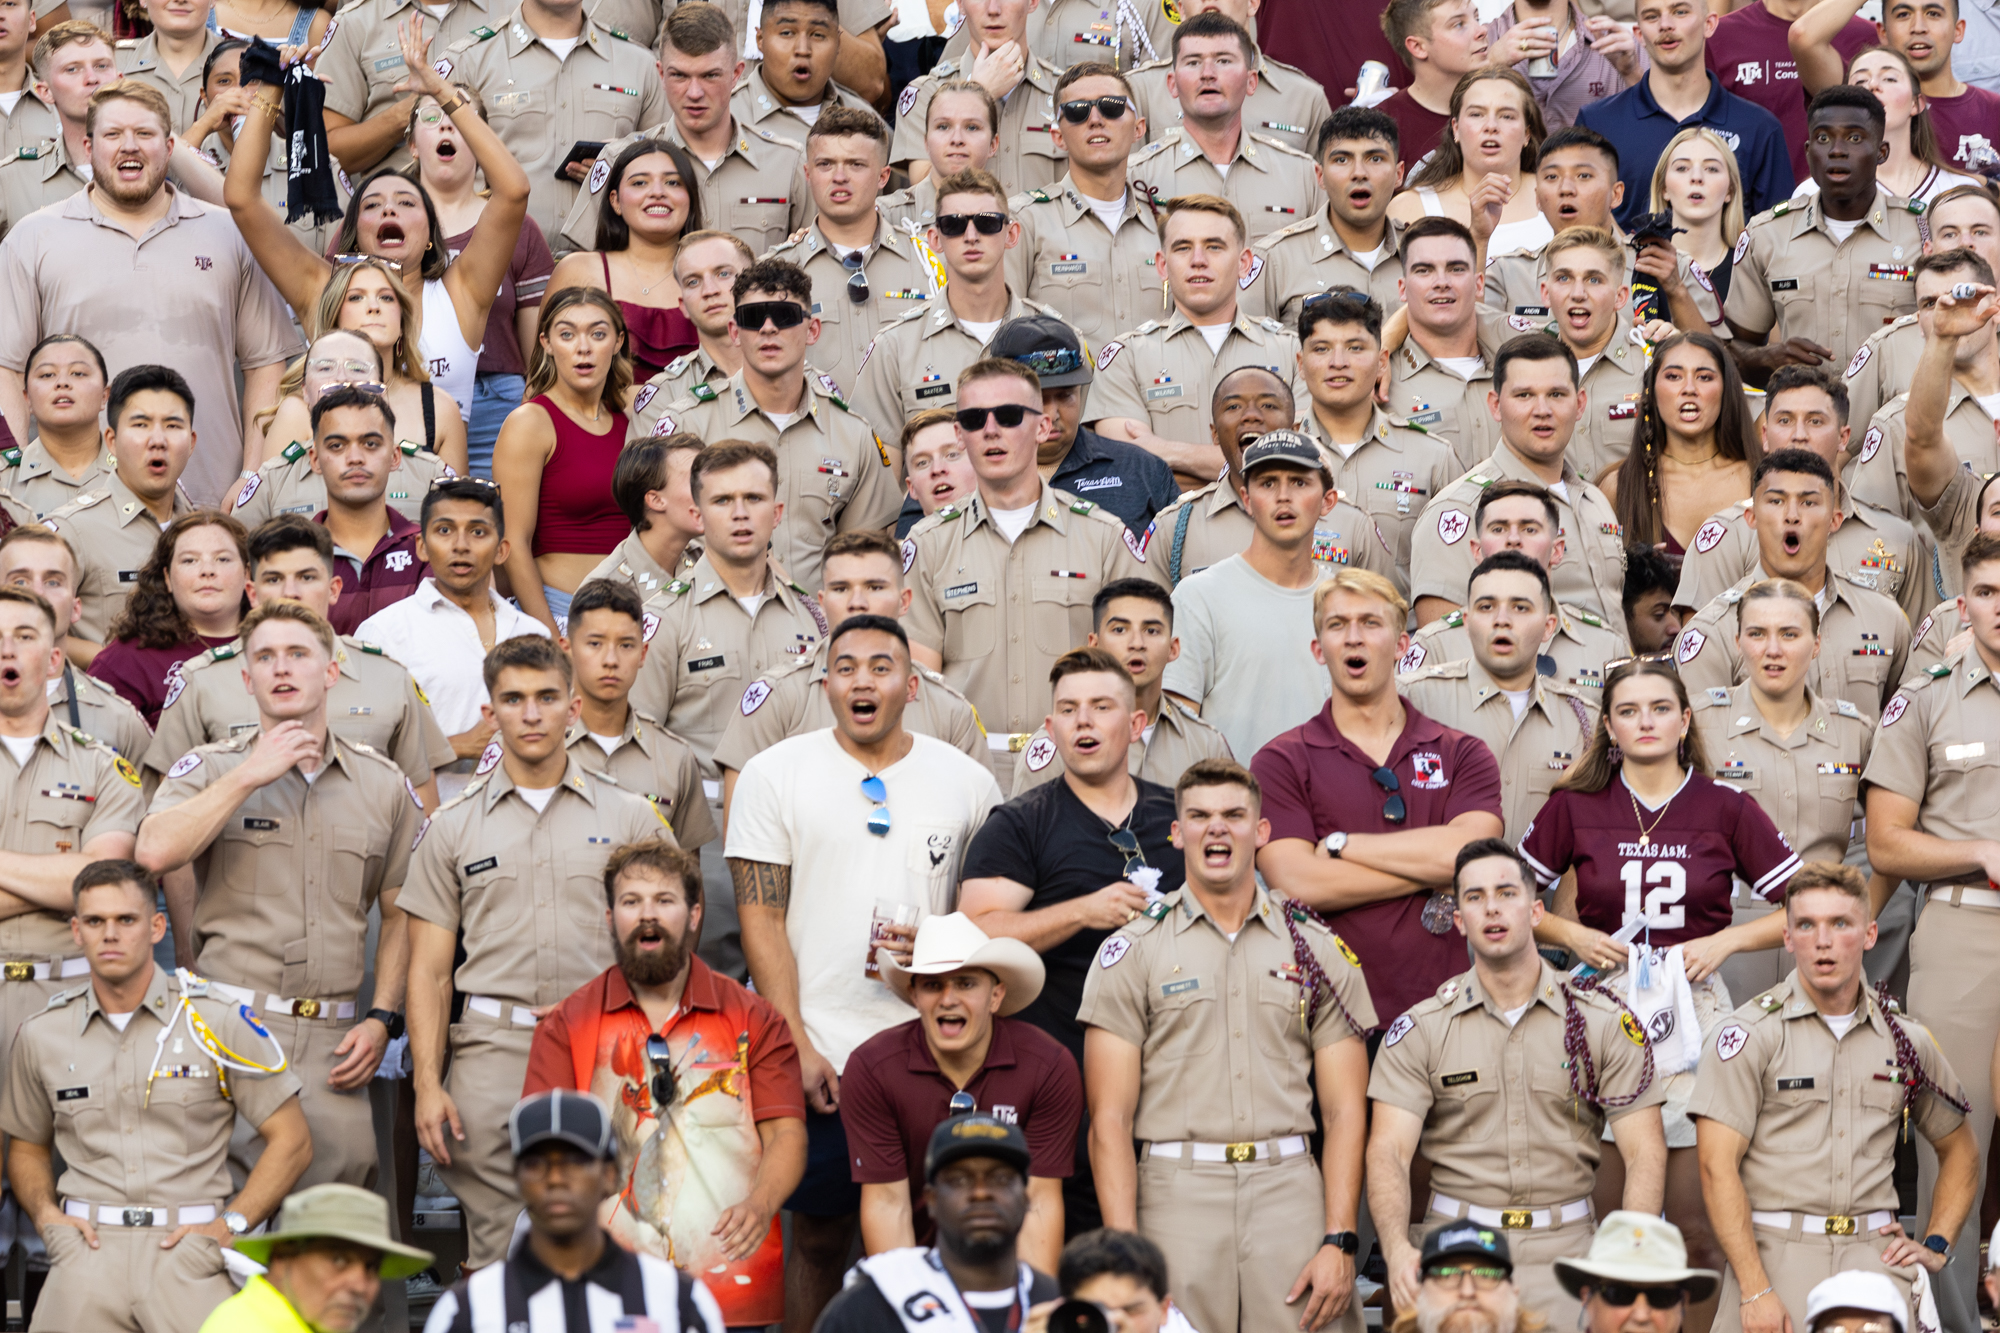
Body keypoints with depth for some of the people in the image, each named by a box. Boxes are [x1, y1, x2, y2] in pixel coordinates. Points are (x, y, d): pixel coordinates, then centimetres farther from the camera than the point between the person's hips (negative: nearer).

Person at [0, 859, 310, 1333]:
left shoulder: (219, 1020, 3)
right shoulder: (41, 1036, 11)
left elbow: (291, 1140, 5)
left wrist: (229, 1226, -5)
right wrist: (48, 1216, 6)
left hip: (189, 1243, -2)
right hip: (90, 1243, 2)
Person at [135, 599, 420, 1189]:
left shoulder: (384, 784, 14)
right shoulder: (208, 769, 8)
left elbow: (400, 915, 17)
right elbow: (155, 853, -12)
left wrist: (381, 1019, 4)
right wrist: (250, 775, -8)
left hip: (332, 1038, 2)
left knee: (344, 1163, -10)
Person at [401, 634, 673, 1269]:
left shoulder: (632, 818, 10)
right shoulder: (452, 826, 10)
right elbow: (429, 970, 8)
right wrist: (428, 1084, -2)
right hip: (493, 1052, 0)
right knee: (500, 1256, -2)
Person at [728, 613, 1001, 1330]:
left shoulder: (968, 782, 8)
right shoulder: (775, 774, 3)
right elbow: (761, 920, -1)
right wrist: (797, 1047, -8)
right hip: (815, 1059, -1)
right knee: (818, 1239, 4)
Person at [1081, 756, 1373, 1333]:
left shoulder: (1317, 950, 11)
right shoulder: (1133, 951, 6)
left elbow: (1344, 1110, 8)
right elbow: (1110, 1118, 0)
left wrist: (1339, 1241, -4)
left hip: (1290, 1192, 1)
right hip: (1175, 1197, -1)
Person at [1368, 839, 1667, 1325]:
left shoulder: (1604, 1022, 5)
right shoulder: (1420, 1029, 5)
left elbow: (1644, 1152, 1)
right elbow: (1388, 1150, -4)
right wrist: (1397, 1248, -24)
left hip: (1561, 1248, 0)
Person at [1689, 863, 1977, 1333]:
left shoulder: (1905, 1039, 14)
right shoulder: (1751, 1033, 1)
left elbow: (1960, 1149, 28)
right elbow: (1717, 1166, -6)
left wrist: (1936, 1247, 14)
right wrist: (1755, 1291, -15)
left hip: (1875, 1251, 2)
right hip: (1776, 1251, -2)